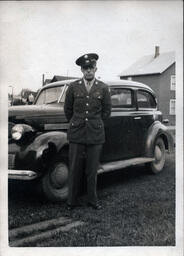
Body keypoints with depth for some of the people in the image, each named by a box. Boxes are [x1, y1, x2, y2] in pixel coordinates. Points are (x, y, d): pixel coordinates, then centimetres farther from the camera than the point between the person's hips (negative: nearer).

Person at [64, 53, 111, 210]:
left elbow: (107, 110, 11)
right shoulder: (73, 87, 3)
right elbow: (67, 109, 13)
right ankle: (72, 201, 15)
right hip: (76, 134, 0)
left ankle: (92, 200, 20)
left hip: (96, 134, 0)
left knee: (92, 169, 5)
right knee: (74, 169, 3)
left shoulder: (103, 88, 2)